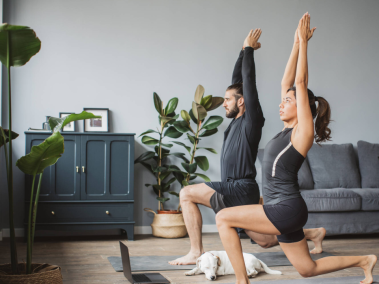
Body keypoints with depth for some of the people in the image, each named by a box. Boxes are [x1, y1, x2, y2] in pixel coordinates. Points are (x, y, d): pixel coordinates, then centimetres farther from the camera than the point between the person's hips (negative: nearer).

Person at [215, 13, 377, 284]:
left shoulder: (303, 132, -10)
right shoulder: (288, 129, 11)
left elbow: (300, 82, -13)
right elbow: (287, 81, 13)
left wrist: (304, 41, -9)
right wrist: (297, 43, 15)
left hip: (288, 209, -9)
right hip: (283, 211, 9)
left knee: (223, 218, -13)